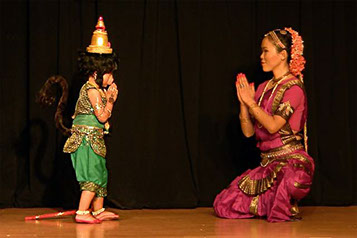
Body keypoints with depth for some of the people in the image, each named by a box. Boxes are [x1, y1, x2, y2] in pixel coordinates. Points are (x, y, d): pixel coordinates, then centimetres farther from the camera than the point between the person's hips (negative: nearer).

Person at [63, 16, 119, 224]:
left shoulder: (97, 88, 14)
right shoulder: (92, 90, -16)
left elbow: (102, 114, 17)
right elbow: (102, 116, -18)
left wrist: (110, 97, 9)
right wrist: (110, 100, -7)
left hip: (94, 139, 10)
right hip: (87, 138, -10)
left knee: (100, 174, 15)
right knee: (93, 177, -10)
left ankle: (98, 211, 23)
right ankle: (82, 212, -9)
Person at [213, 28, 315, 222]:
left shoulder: (293, 88, -9)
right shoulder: (263, 88, 13)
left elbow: (273, 125, -21)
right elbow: (248, 132, 9)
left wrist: (251, 102, -14)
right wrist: (243, 102, -4)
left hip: (290, 162, -6)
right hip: (267, 163, 6)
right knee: (223, 205, -6)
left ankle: (287, 208, -3)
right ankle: (268, 205, 14)